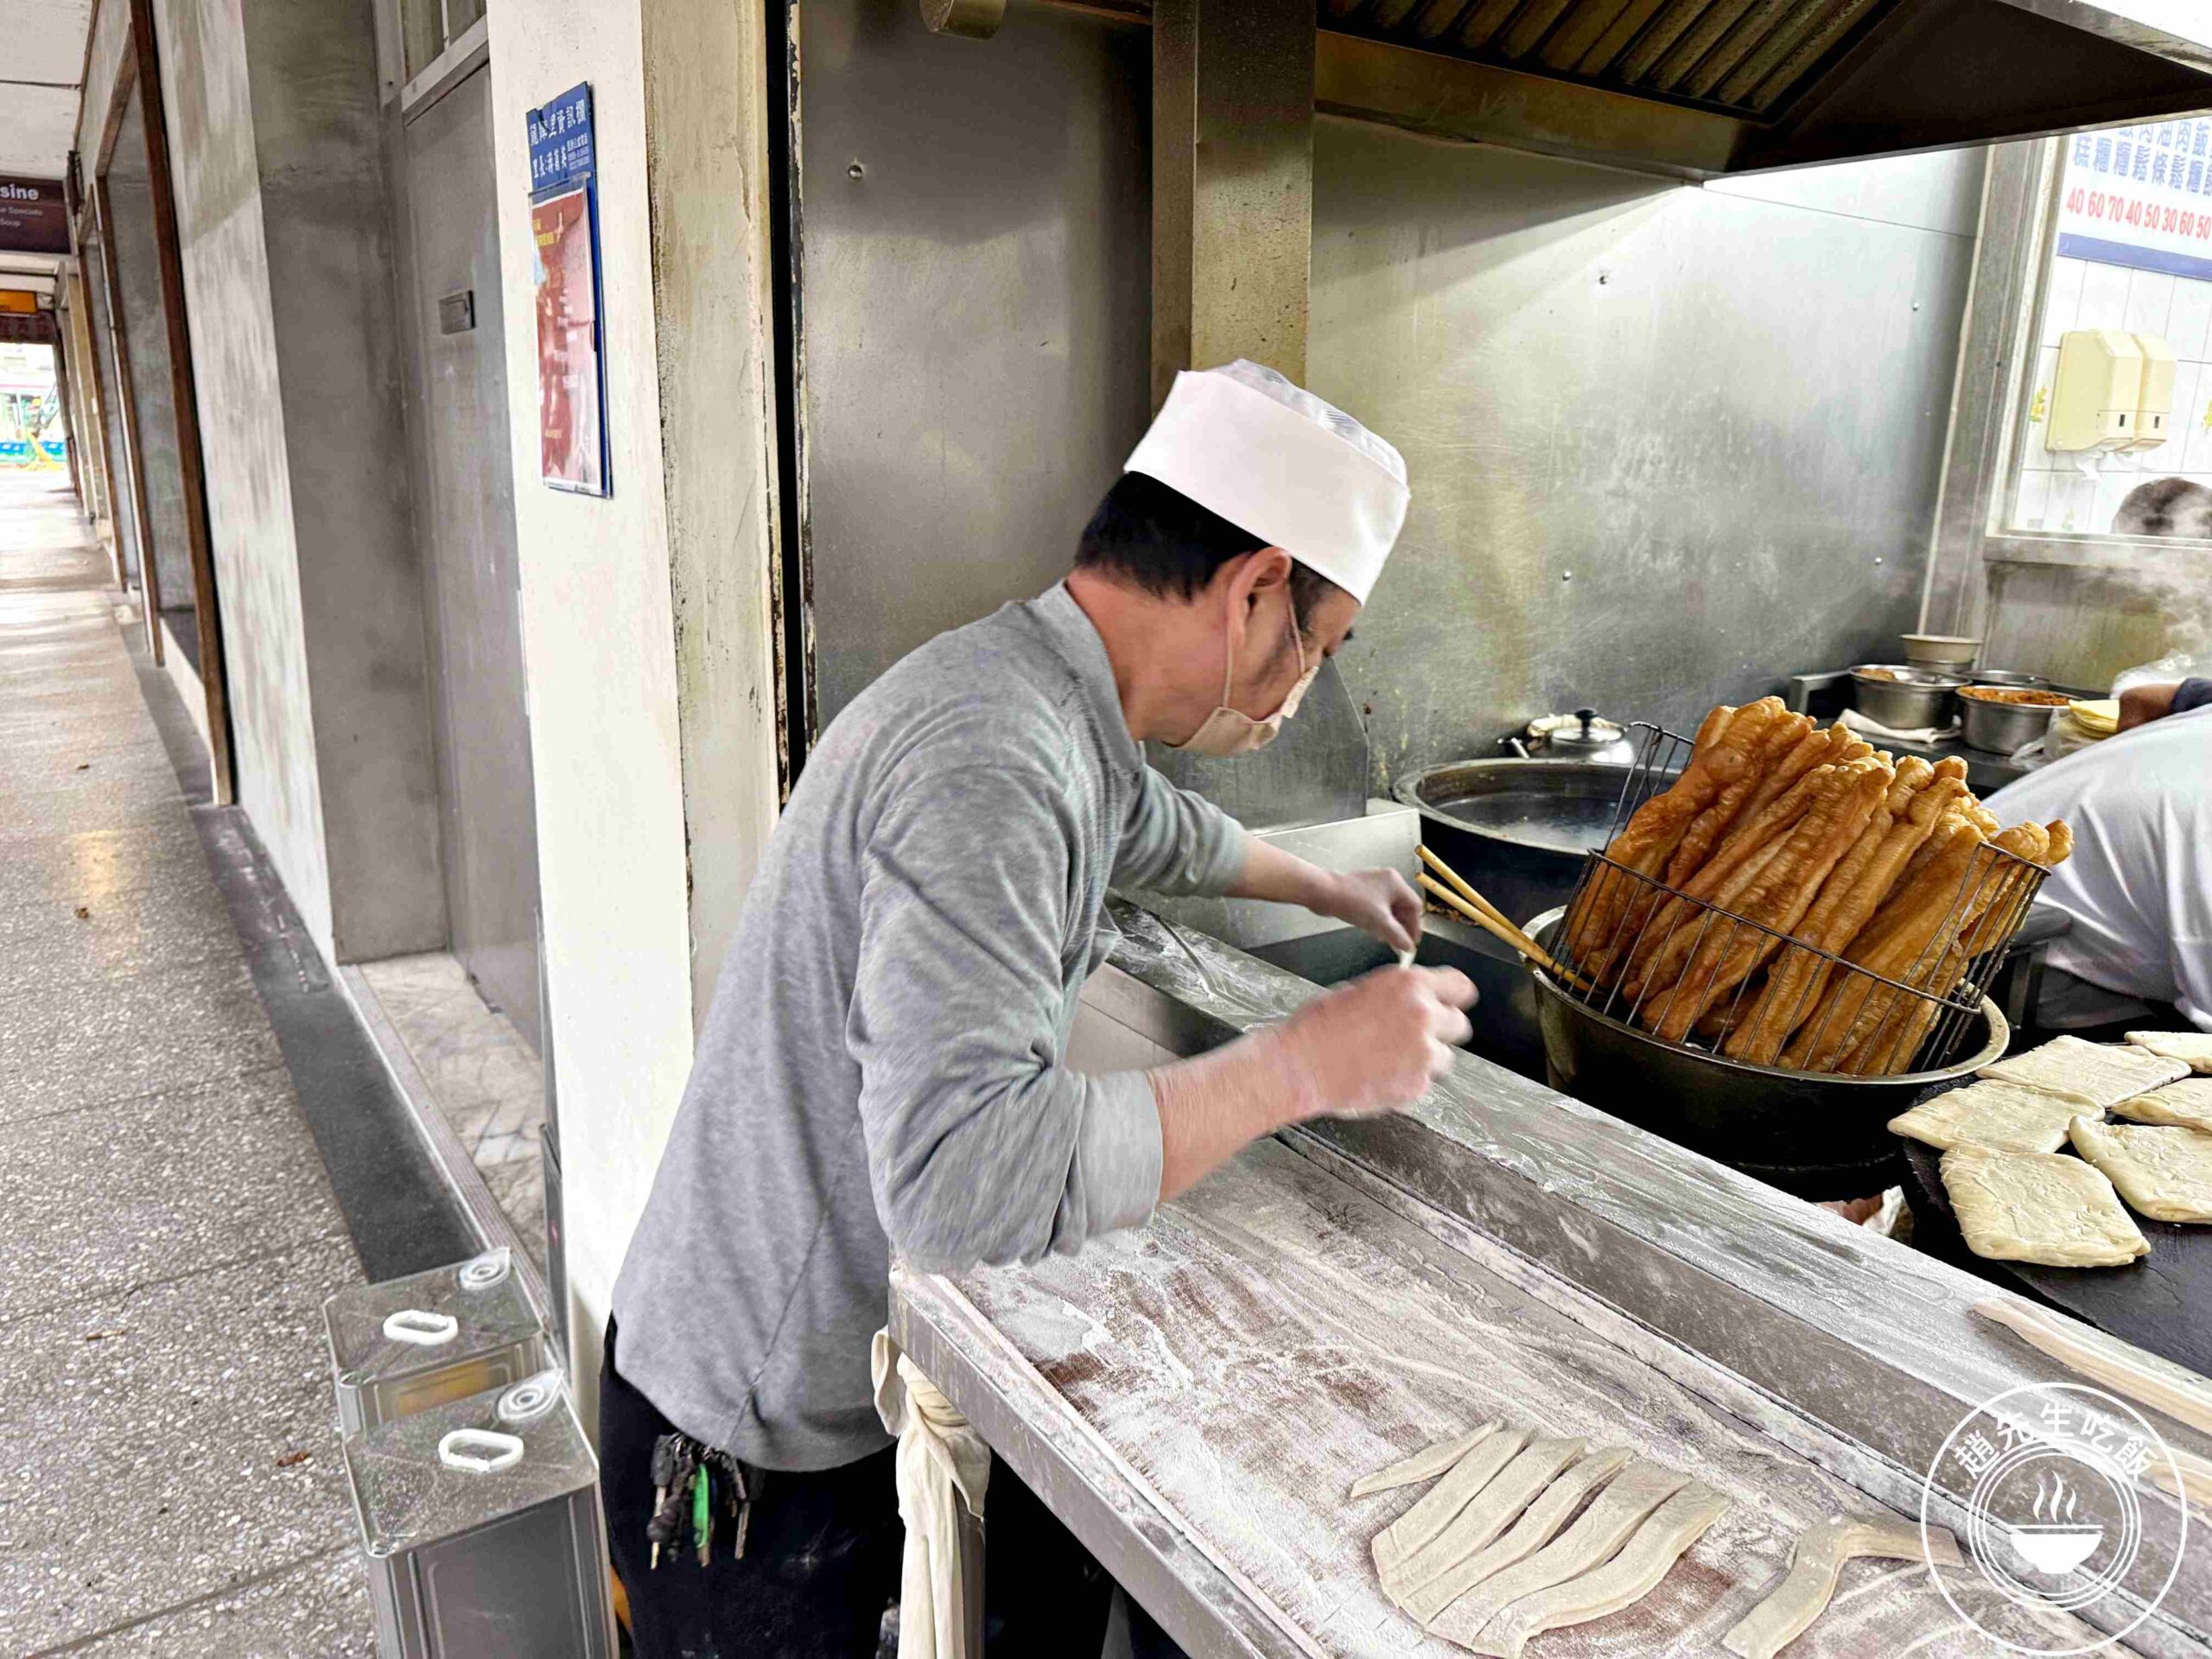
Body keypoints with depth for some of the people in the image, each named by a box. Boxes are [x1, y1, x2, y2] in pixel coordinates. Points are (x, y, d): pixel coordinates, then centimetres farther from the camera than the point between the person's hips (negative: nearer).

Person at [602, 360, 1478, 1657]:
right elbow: (968, 1180, -39)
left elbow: (1154, 828, 25)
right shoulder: (989, 759, -31)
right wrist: (1302, 1065, -29)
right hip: (769, 1454, -8)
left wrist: (1329, 887, 40)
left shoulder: (1044, 703, 2)